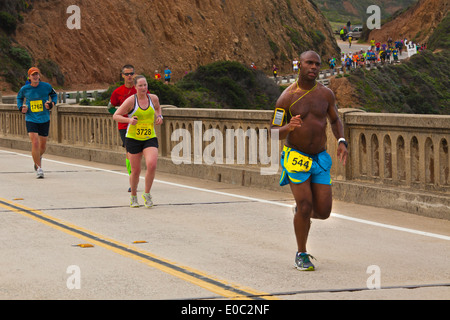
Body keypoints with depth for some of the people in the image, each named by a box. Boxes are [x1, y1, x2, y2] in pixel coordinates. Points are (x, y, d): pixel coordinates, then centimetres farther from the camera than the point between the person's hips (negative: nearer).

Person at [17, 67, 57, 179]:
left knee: (43, 145, 10)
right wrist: (21, 108, 0)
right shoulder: (24, 89, -3)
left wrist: (52, 104, -6)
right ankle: (39, 168, -2)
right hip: (30, 119, -1)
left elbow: (54, 95, 14)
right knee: (35, 143, -15)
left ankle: (38, 158, 46)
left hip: (44, 120, 1)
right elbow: (19, 97, 18)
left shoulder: (46, 86, -5)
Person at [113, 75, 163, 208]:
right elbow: (115, 116, -7)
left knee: (152, 165, -21)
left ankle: (147, 194, -1)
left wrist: (159, 116, 6)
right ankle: (133, 196, 29)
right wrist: (129, 120, -24)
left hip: (150, 138, 2)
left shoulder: (153, 98, 2)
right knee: (136, 171, 3)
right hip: (133, 139, -2)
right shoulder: (131, 100, -10)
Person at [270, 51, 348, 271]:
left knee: (323, 212, -2)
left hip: (320, 159, 3)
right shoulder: (287, 97, -8)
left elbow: (335, 120, 17)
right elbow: (274, 133, -7)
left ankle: (301, 210, 34)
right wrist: (288, 127, -30)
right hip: (295, 157, -3)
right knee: (305, 207, -13)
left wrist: (341, 142, -1)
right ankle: (301, 255, 6)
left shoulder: (326, 94, 1)